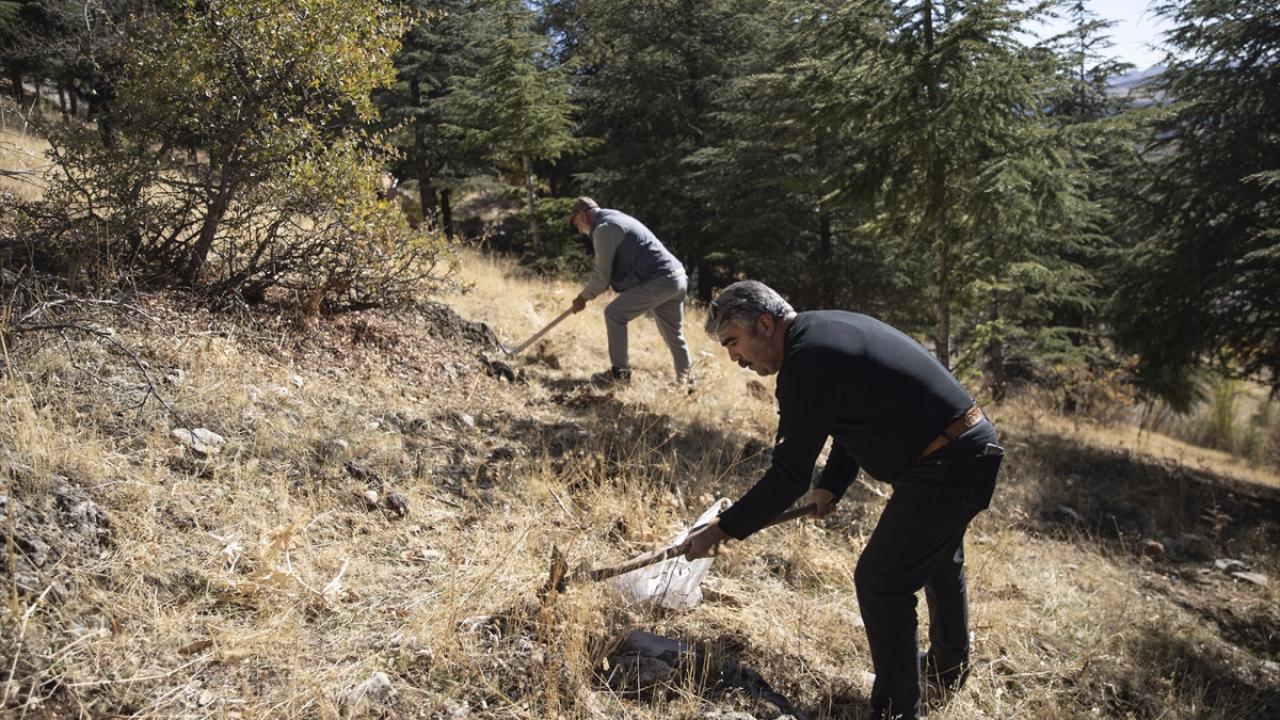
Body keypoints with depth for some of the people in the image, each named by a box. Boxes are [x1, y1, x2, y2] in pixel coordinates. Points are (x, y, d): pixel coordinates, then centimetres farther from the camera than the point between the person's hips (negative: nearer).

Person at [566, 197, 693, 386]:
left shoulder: (604, 229, -7)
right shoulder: (618, 219, 25)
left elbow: (602, 276, -8)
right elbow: (611, 270, 29)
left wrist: (583, 297, 8)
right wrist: (589, 294, 24)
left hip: (659, 281, -10)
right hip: (678, 278, 10)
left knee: (614, 314, -2)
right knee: (673, 333, 19)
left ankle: (620, 371, 2)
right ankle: (685, 379, 25)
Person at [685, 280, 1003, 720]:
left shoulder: (805, 363, -23)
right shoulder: (825, 330, 8)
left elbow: (789, 476, -23)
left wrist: (723, 529, -15)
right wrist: (831, 486, 11)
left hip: (945, 468, -11)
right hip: (973, 449, 11)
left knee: (881, 583, -4)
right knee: (939, 563, 29)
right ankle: (949, 667, 51)